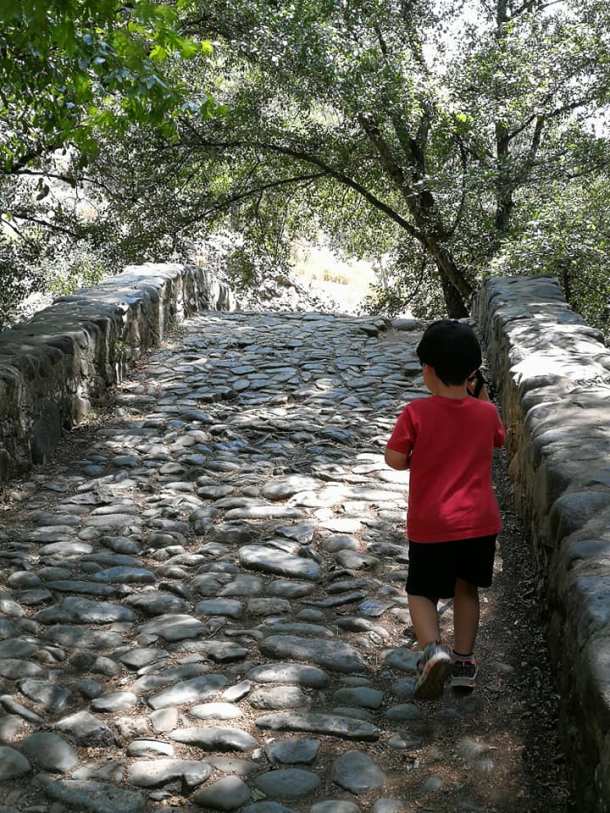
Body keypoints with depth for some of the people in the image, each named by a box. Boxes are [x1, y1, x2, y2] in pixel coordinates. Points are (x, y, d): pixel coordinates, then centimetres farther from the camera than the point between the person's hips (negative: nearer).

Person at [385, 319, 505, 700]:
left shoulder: (416, 413, -15)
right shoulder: (486, 412, -4)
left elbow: (395, 460, -9)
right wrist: (481, 395, 16)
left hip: (430, 526, -3)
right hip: (480, 522, 3)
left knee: (422, 593, 11)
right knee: (466, 590, 21)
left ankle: (433, 650, -13)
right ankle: (464, 662, 25)